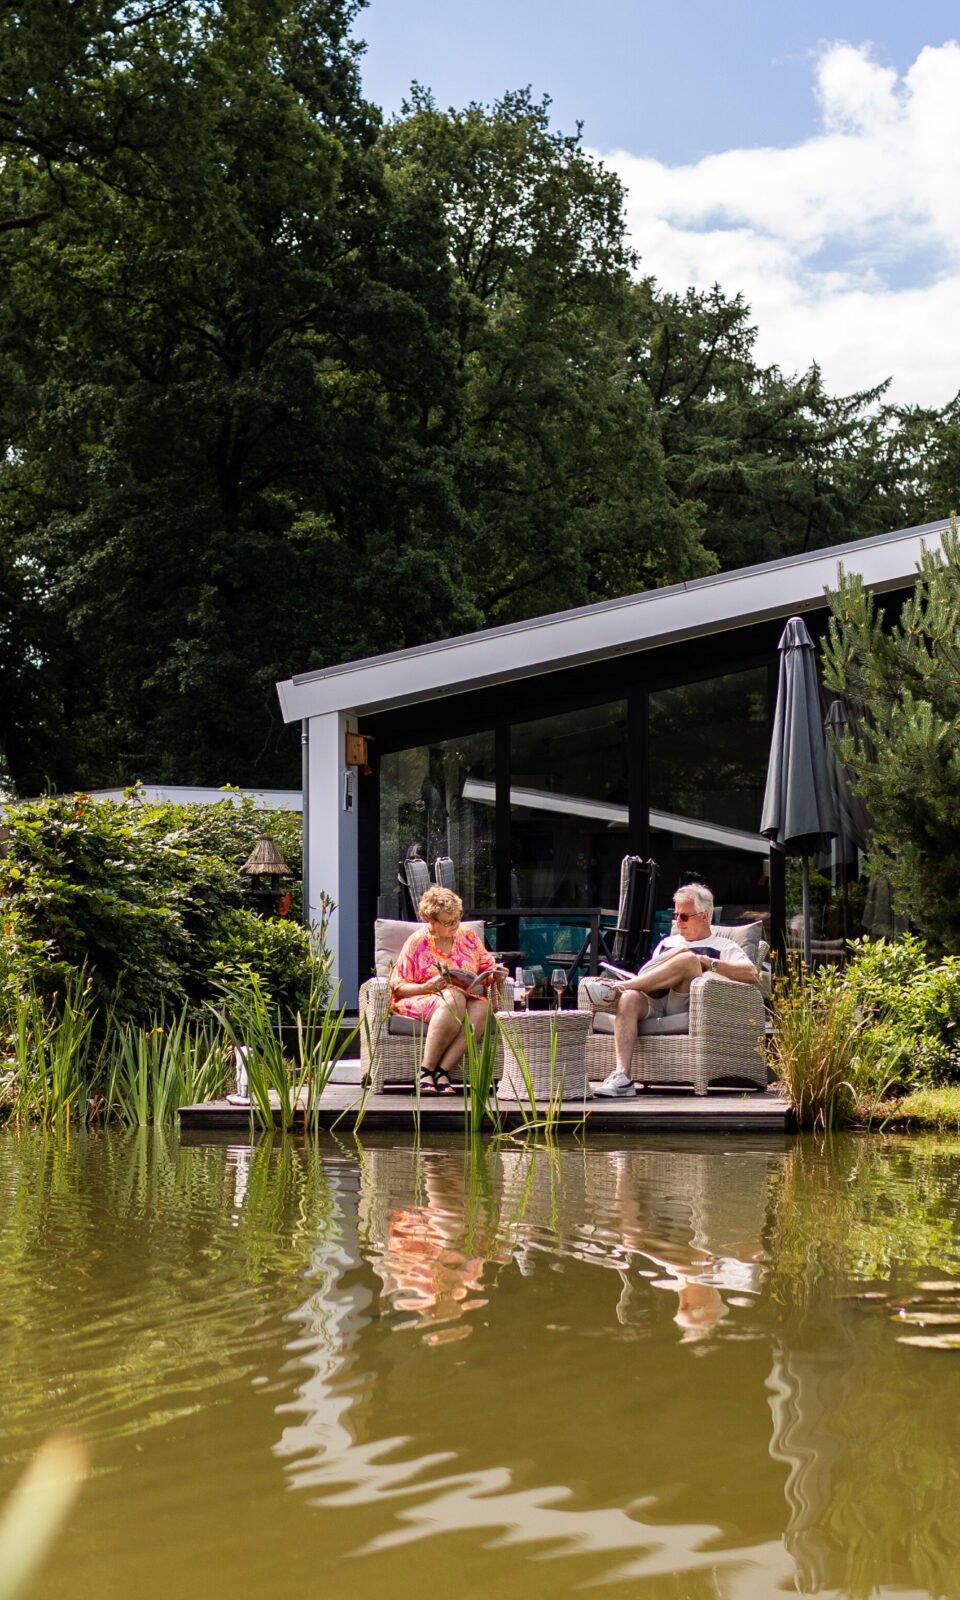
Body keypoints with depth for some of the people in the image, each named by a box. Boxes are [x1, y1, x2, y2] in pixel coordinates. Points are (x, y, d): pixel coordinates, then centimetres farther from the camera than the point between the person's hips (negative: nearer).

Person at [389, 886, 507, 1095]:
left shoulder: (467, 936, 13)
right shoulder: (416, 942, 1)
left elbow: (487, 968, 20)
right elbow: (398, 987, -2)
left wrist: (495, 973, -4)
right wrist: (427, 987, -20)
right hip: (421, 1002, -4)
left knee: (482, 1006, -32)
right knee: (454, 999, -37)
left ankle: (442, 1070, -38)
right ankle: (426, 1070, -38)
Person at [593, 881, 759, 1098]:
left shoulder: (724, 946, 21)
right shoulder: (667, 942, 36)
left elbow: (752, 975, 3)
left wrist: (711, 963, -6)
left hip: (687, 1005, -3)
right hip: (655, 1003, 3)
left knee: (687, 959, -31)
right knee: (629, 999, -34)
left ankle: (619, 986, -24)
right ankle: (622, 1076, -47)